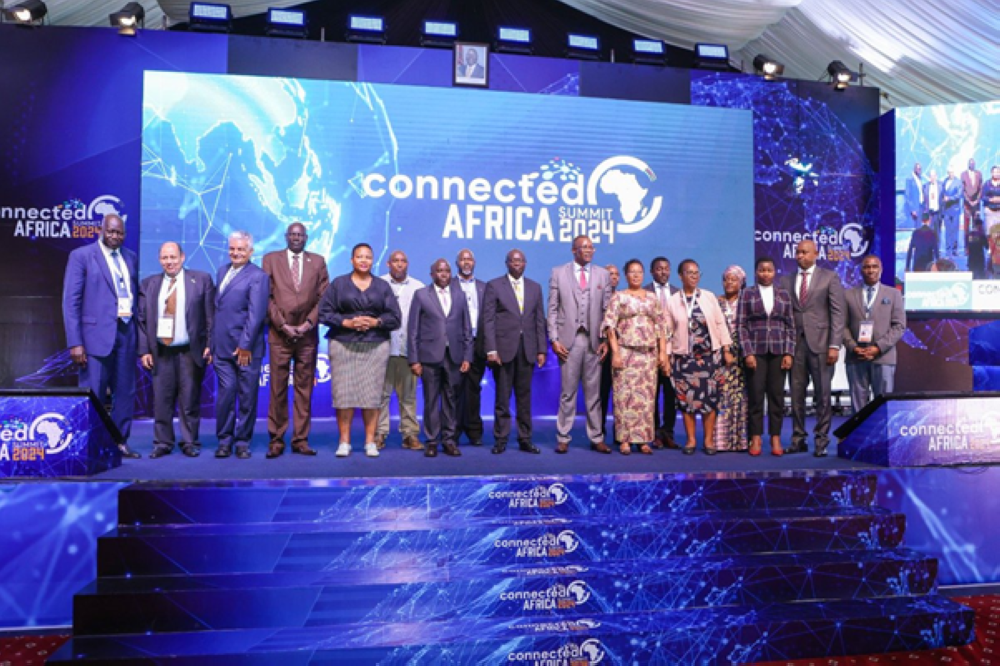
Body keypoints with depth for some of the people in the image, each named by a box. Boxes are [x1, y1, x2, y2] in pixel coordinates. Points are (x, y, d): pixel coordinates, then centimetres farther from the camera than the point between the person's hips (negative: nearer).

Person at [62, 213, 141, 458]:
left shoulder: (131, 258, 13)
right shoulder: (81, 256, -1)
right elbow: (71, 301, -5)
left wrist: (139, 332, 6)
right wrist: (75, 343, -11)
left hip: (126, 332, 5)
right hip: (97, 333, -4)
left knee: (126, 392, 8)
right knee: (93, 394, -1)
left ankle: (120, 442, 19)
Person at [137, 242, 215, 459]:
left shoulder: (201, 280, 2)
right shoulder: (148, 284, 10)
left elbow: (210, 315, 0)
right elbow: (142, 319, 9)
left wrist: (210, 344, -7)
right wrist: (144, 350, 2)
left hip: (190, 352, -2)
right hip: (161, 353, 2)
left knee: (190, 401, 3)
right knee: (161, 401, 4)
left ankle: (190, 443, 15)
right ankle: (162, 443, 16)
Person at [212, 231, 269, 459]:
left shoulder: (257, 276, -5)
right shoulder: (222, 271, 16)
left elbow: (256, 314, -12)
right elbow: (216, 307, 19)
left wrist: (245, 345, -15)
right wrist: (212, 342, 15)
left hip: (246, 348, -4)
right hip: (222, 346, 5)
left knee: (247, 396, 3)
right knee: (226, 392, 1)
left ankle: (242, 442, 14)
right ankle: (224, 440, 13)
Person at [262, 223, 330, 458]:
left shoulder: (318, 261, 11)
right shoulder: (270, 259, 8)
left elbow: (324, 297, 6)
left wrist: (309, 323, -7)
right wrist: (283, 325, -8)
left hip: (307, 335, 1)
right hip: (279, 334, -1)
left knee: (304, 389, 3)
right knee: (277, 389, 0)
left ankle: (301, 440, 9)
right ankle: (276, 441, 7)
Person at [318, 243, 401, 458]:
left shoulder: (383, 286, 12)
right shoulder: (338, 284, 9)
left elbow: (395, 317, 7)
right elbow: (323, 312, 2)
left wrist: (375, 322, -10)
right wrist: (346, 322, -11)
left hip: (375, 346, 1)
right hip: (343, 345, -1)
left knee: (372, 393, -3)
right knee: (343, 392, -4)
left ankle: (370, 442, 5)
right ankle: (344, 442, 5)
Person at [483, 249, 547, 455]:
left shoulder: (535, 287, 13)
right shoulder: (494, 286, 2)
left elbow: (540, 320, 11)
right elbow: (488, 320, -3)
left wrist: (541, 350, 5)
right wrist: (491, 349, -11)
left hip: (527, 349, 3)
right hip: (504, 348, -3)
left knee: (524, 397, 7)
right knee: (502, 397, 2)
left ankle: (525, 439, 14)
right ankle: (500, 439, 10)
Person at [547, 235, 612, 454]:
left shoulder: (602, 274, 10)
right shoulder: (558, 273, 5)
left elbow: (607, 310, 8)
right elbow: (552, 309, 2)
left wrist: (606, 340, 0)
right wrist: (553, 339, -6)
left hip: (594, 341, 2)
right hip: (569, 340, -2)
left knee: (593, 393, 7)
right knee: (567, 392, 2)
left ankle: (596, 438, 15)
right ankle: (563, 438, 11)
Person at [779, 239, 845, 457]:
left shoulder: (829, 277, 5)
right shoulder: (785, 280, 12)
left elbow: (837, 313, -1)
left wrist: (834, 345, -9)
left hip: (820, 343, -2)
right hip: (795, 343, 2)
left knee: (822, 394, 1)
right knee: (796, 394, 4)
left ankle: (821, 441, 9)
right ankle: (798, 439, 12)